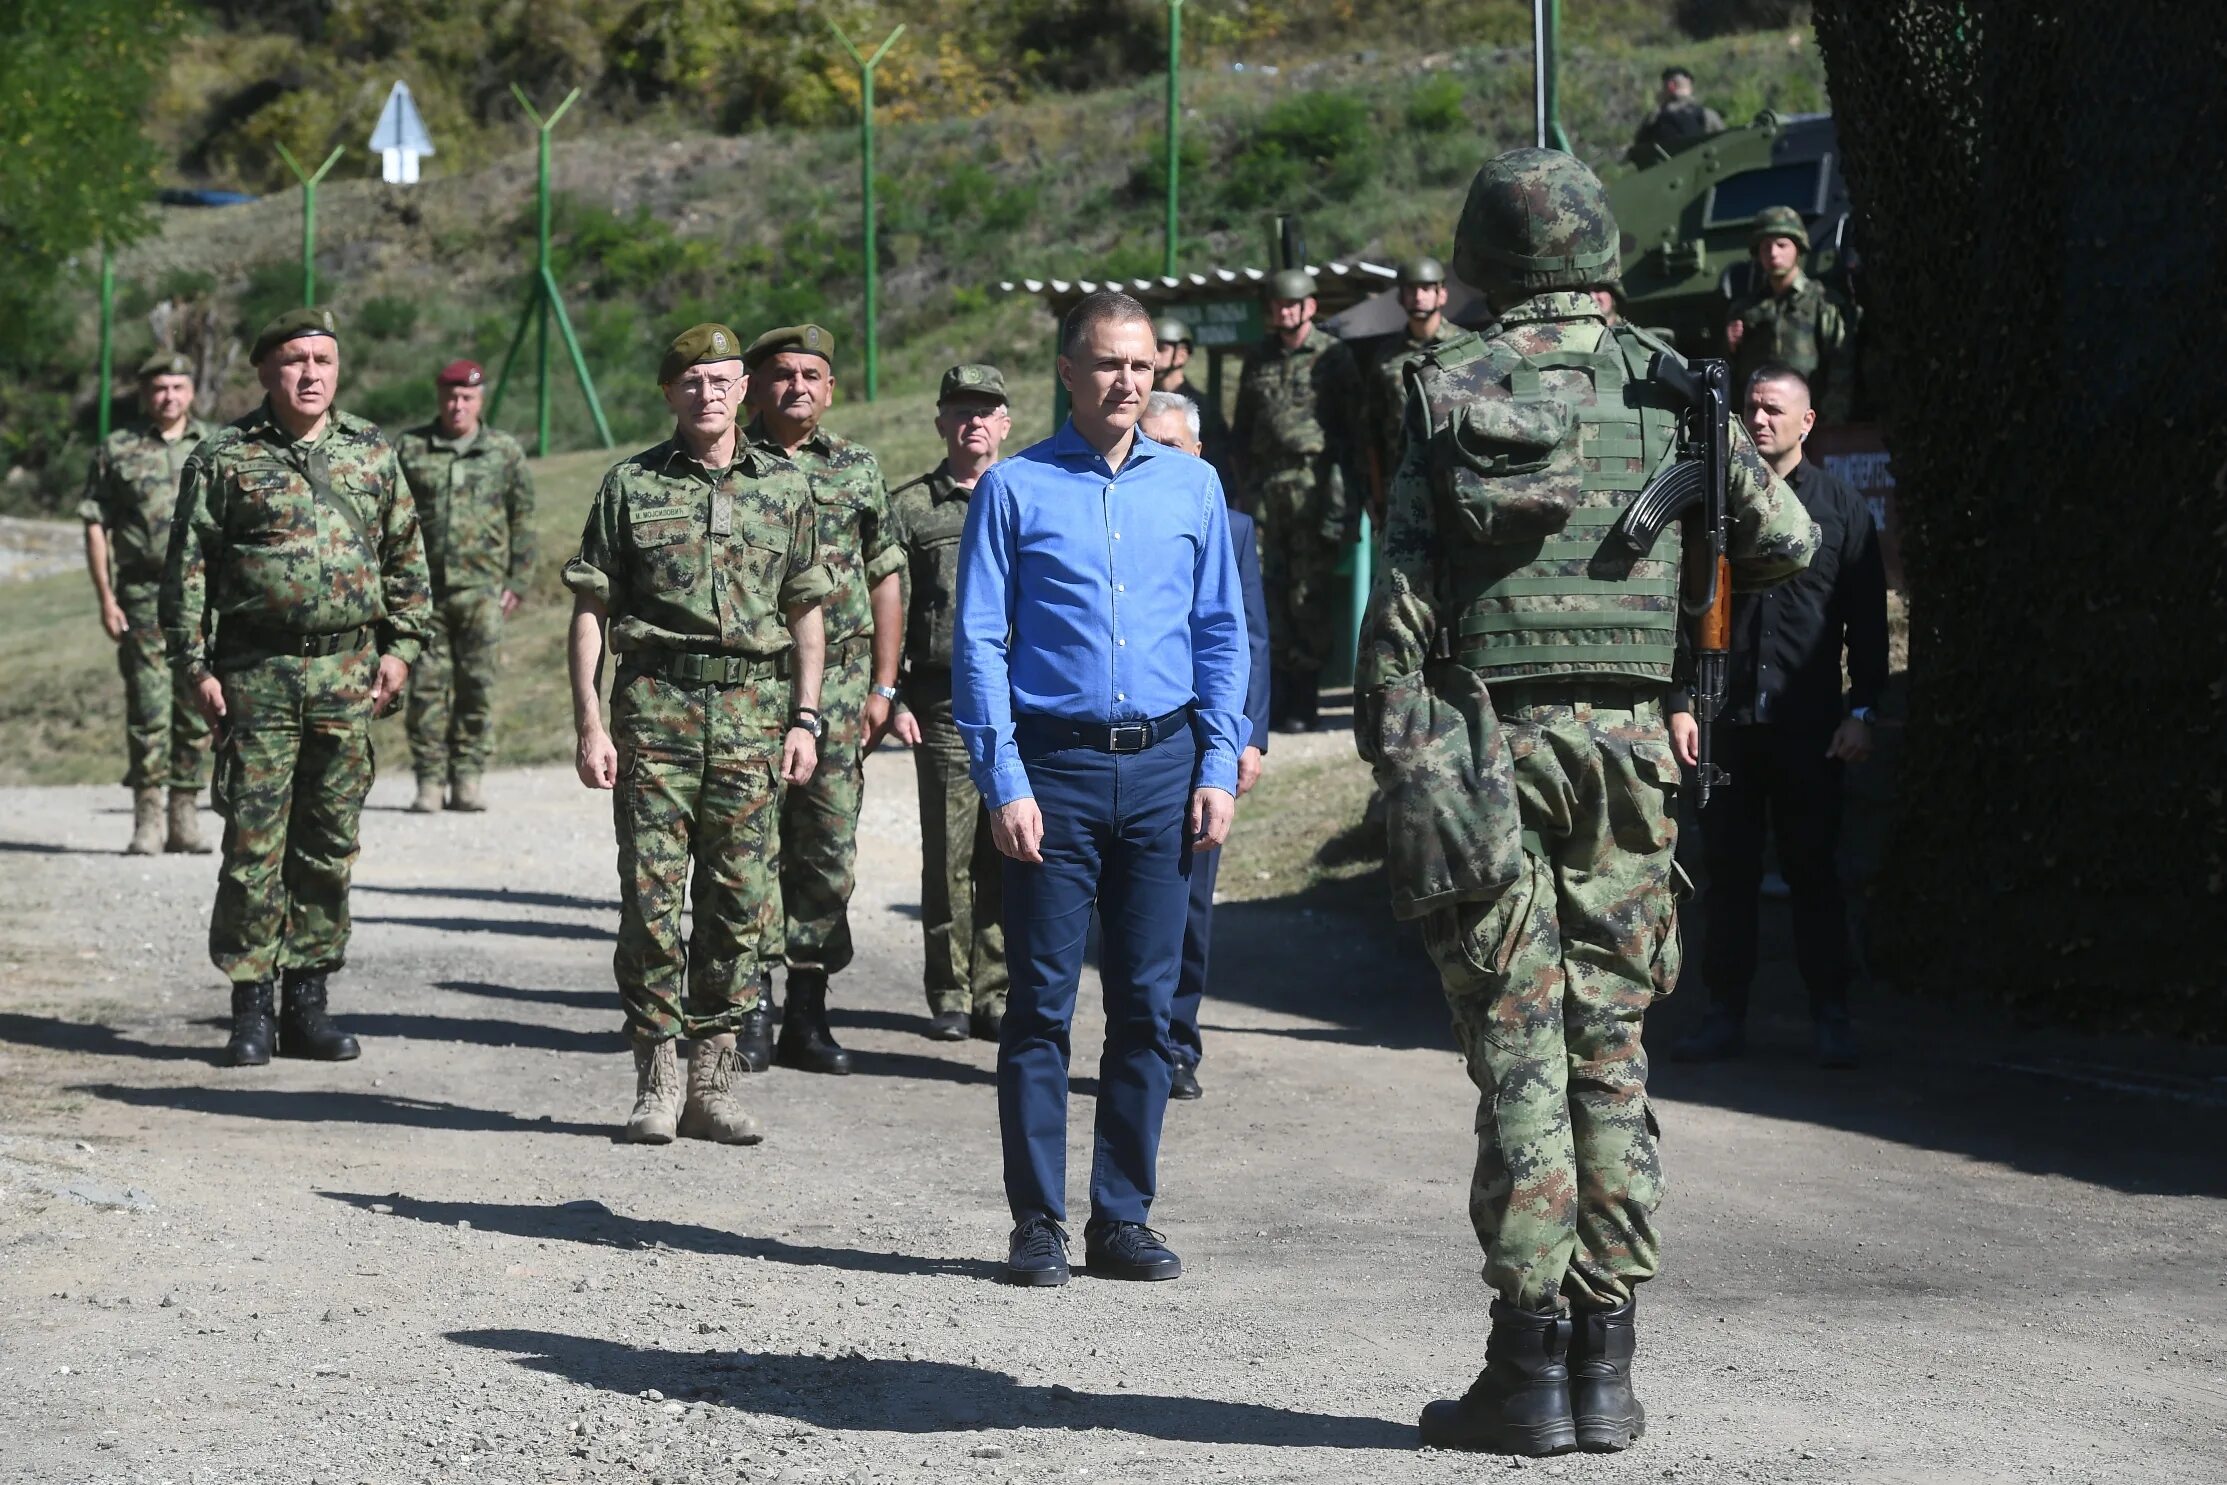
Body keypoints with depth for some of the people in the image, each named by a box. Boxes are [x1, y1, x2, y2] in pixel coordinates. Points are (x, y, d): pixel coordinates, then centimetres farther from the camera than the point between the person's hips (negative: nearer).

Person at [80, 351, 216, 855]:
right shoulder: (117, 450, 5)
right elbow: (95, 527, 4)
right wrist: (105, 598, -4)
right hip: (143, 596, -2)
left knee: (196, 711, 4)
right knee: (149, 709, -7)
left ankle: (185, 817, 11)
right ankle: (147, 820, -3)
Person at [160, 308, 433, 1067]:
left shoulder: (373, 454, 10)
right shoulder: (224, 459, 0)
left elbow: (407, 556, 16)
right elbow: (187, 569, 0)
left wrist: (400, 645, 7)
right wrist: (195, 665, -6)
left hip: (346, 674, 3)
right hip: (256, 674, -3)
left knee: (329, 845, 6)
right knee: (253, 845, -3)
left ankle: (309, 1002, 14)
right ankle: (250, 1007, 4)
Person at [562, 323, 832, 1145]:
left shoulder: (785, 486, 11)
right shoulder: (631, 485, 5)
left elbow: (806, 611, 14)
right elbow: (591, 609, 4)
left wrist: (805, 718, 5)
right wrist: (589, 723, -4)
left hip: (753, 708, 2)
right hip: (656, 705, -2)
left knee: (743, 897, 1)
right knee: (651, 896, -3)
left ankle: (715, 1080, 8)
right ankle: (657, 1080, 5)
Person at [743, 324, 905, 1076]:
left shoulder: (858, 469, 12)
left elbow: (886, 582, 14)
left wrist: (882, 686, 7)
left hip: (839, 687, 3)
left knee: (828, 853, 2)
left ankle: (807, 1014, 10)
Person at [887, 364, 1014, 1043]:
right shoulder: (910, 507, 8)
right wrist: (892, 698, -3)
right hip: (944, 703, -1)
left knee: (1007, 858, 0)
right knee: (949, 856, -1)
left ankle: (995, 993, 7)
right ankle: (949, 996, 7)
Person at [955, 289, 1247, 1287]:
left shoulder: (1192, 485, 11)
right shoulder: (1014, 488, 2)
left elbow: (1222, 634, 13)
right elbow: (979, 644, 0)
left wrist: (1219, 768, 4)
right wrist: (1003, 782, -8)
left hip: (1163, 766, 3)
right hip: (1054, 766, -3)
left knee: (1146, 1002, 4)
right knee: (1042, 1002, -1)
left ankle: (1123, 1217, 12)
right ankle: (1037, 1222, 6)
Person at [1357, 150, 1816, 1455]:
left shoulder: (1447, 401, 0)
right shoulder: (1664, 390, 4)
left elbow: (1401, 604, -5)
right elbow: (1788, 542, 12)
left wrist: (1402, 769, -3)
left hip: (1484, 740, -1)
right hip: (1624, 738, 2)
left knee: (1517, 1051, 0)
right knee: (1610, 1048, 7)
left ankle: (1530, 1365, 0)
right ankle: (1606, 1365, 7)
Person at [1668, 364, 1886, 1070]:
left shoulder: (1841, 505, 7)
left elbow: (1867, 619, 6)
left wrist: (1861, 712, -2)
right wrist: (1679, 704, 0)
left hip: (1808, 723, -1)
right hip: (1726, 718, 1)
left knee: (1814, 871, 1)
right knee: (1728, 870, 4)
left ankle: (1831, 1017, 7)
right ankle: (1726, 1013, 10)